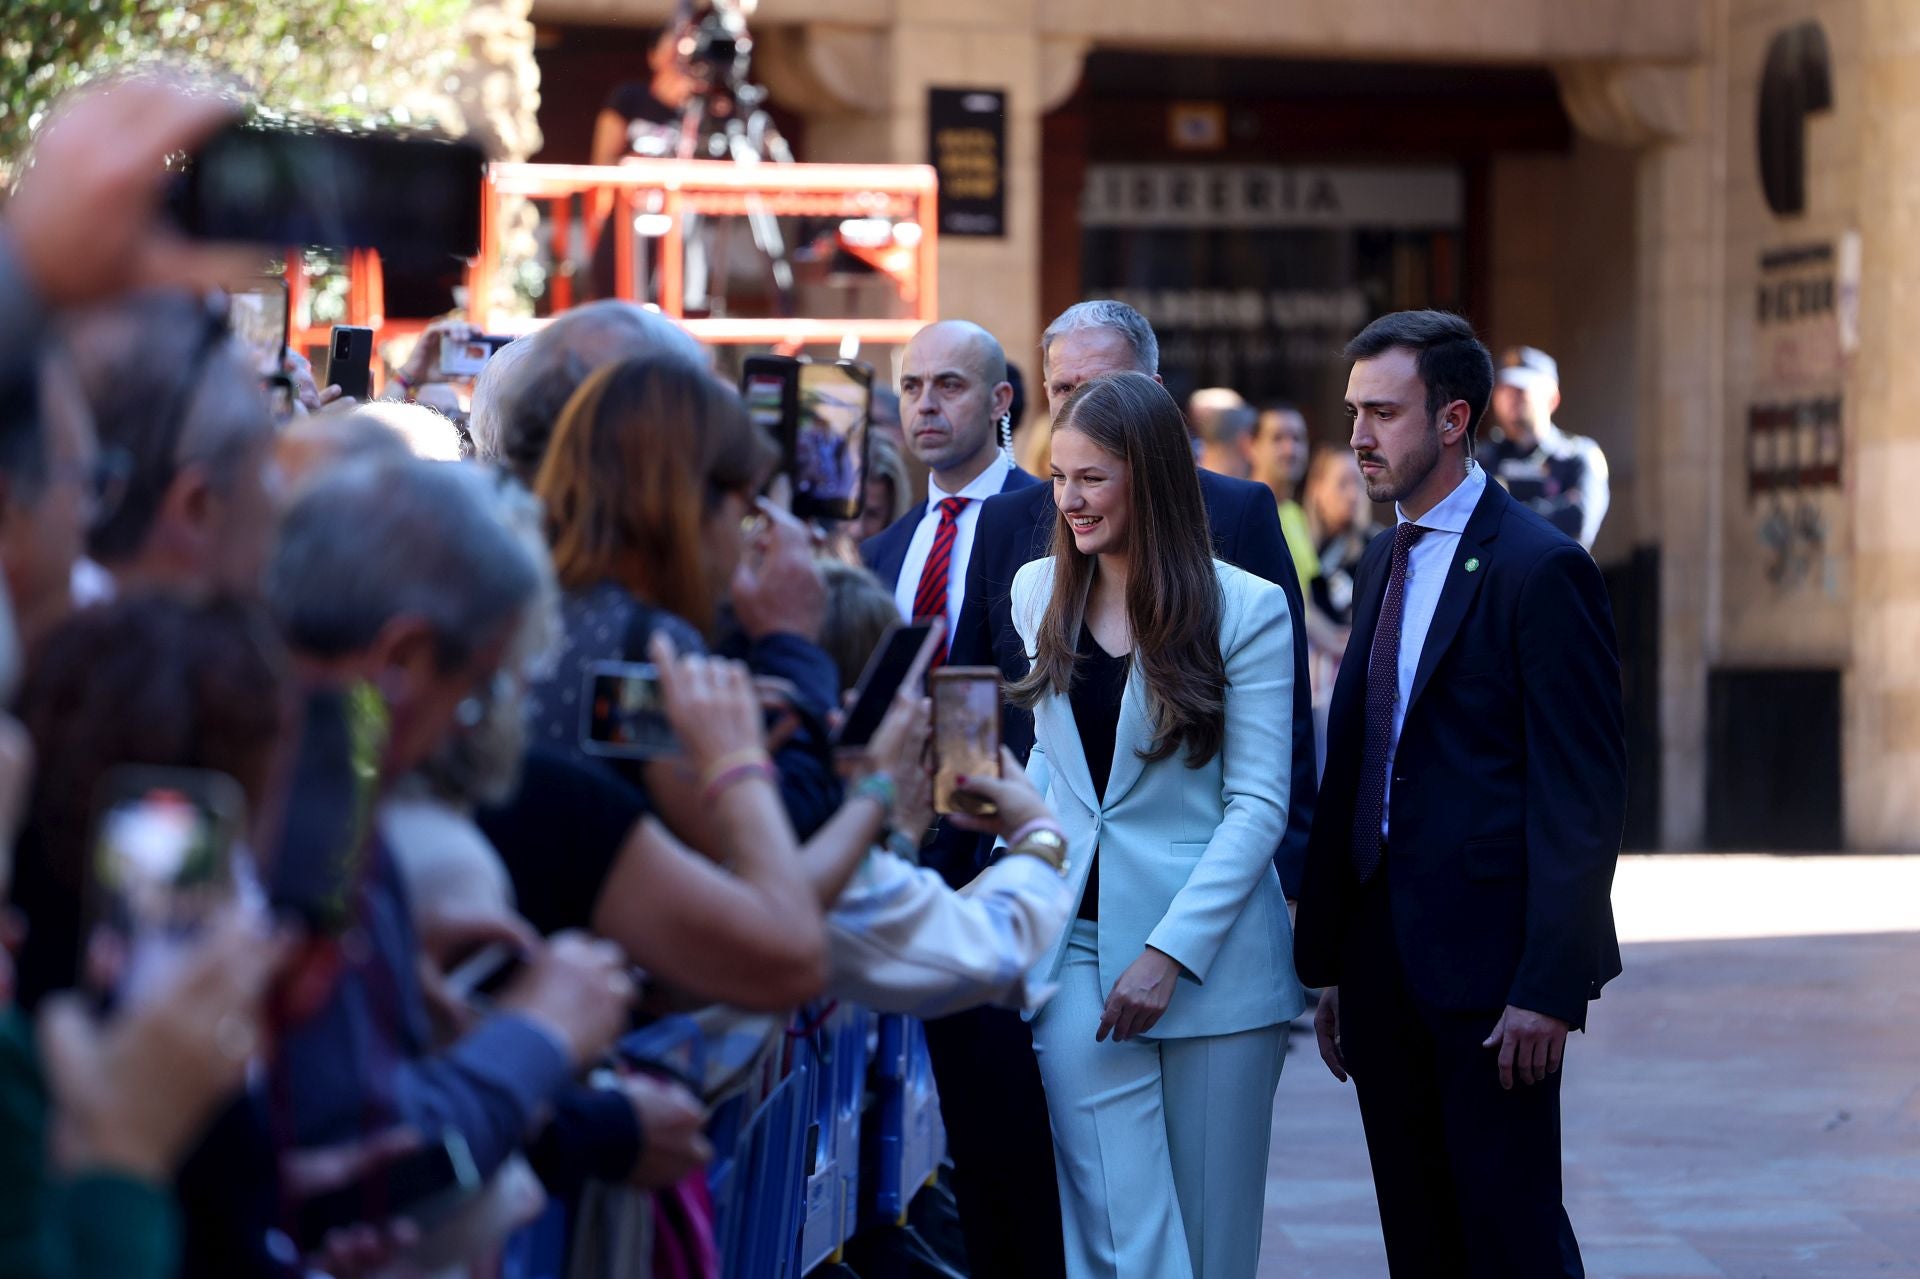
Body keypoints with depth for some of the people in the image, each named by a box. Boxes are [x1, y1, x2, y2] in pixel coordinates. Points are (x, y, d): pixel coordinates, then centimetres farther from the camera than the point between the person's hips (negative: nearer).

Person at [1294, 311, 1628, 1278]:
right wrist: (1329, 961, 14)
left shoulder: (1539, 569, -11)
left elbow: (1582, 792, -14)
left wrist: (1548, 985, -19)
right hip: (1387, 962, 8)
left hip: (1488, 964, -8)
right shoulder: (1384, 563, 15)